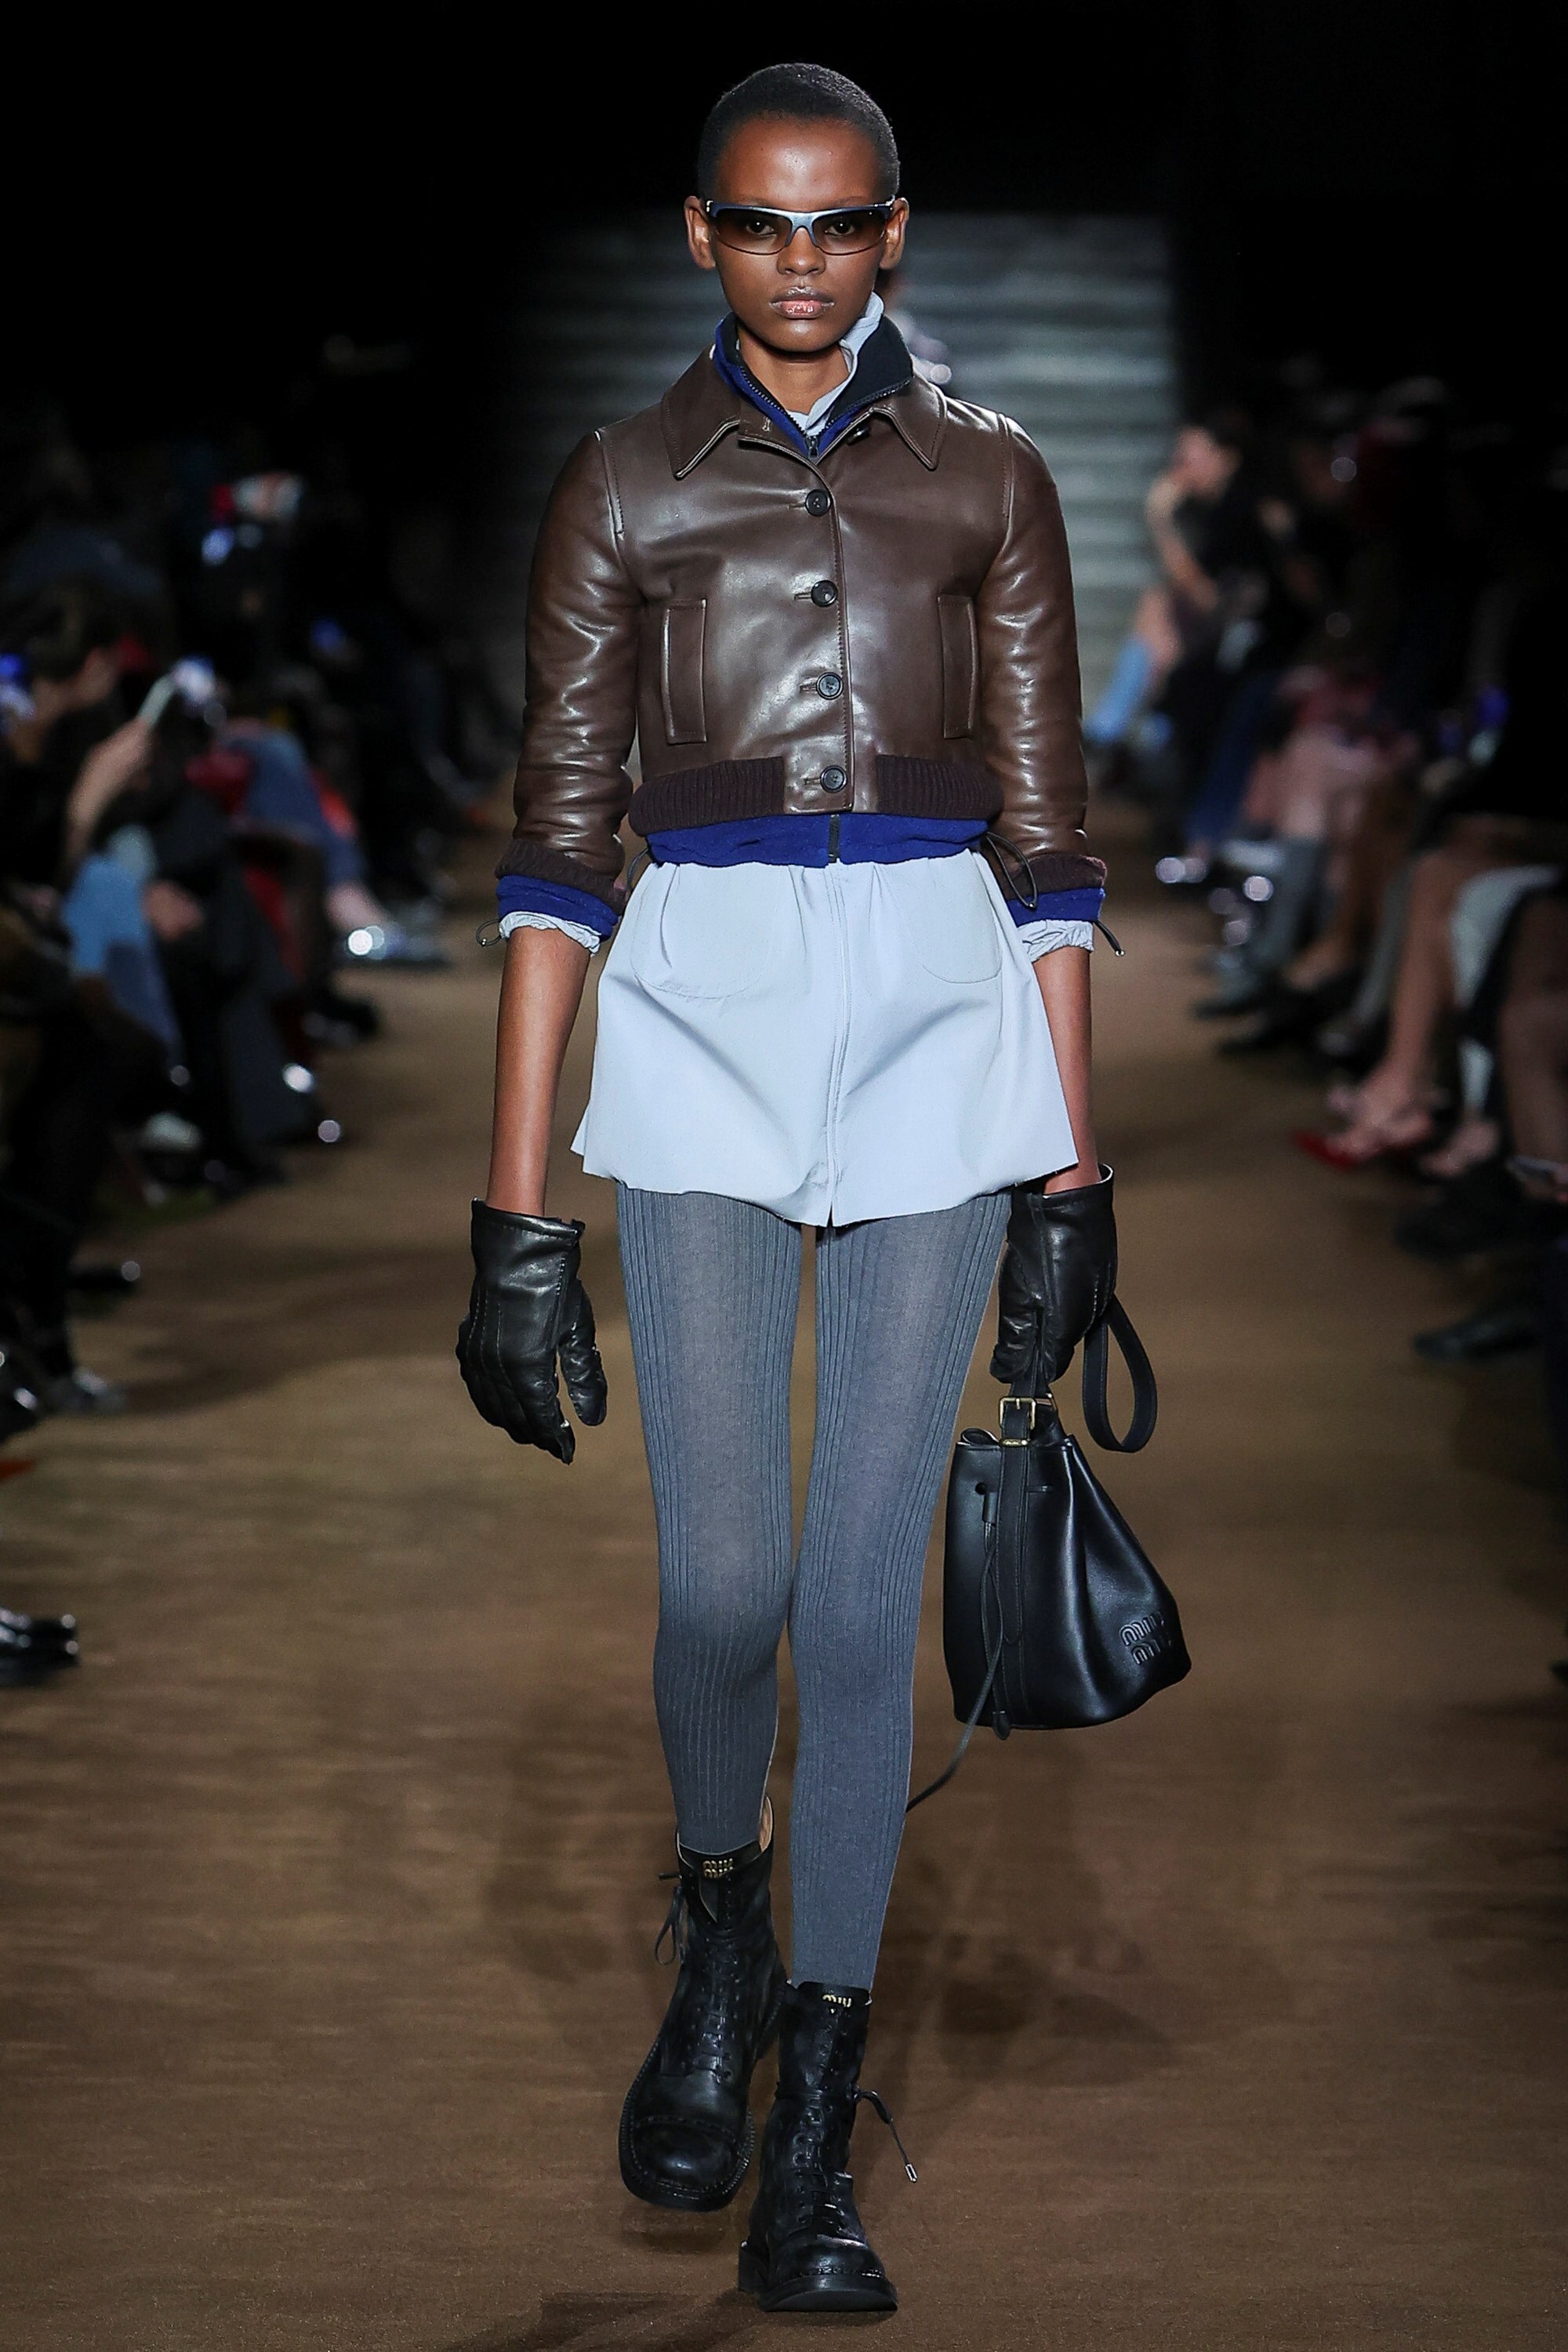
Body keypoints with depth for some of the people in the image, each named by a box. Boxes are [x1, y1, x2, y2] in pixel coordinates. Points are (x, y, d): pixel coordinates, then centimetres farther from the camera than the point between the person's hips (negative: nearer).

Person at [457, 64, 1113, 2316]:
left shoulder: (986, 474, 8)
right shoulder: (625, 481, 6)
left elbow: (1046, 835, 8)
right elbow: (561, 845, 2)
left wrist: (1074, 1171, 5)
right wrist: (518, 1205, -3)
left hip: (937, 1026, 1)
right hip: (698, 1026, 0)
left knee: (866, 1590, -2)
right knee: (723, 1579, -4)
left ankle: (813, 2127, 8)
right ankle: (722, 1941, 28)